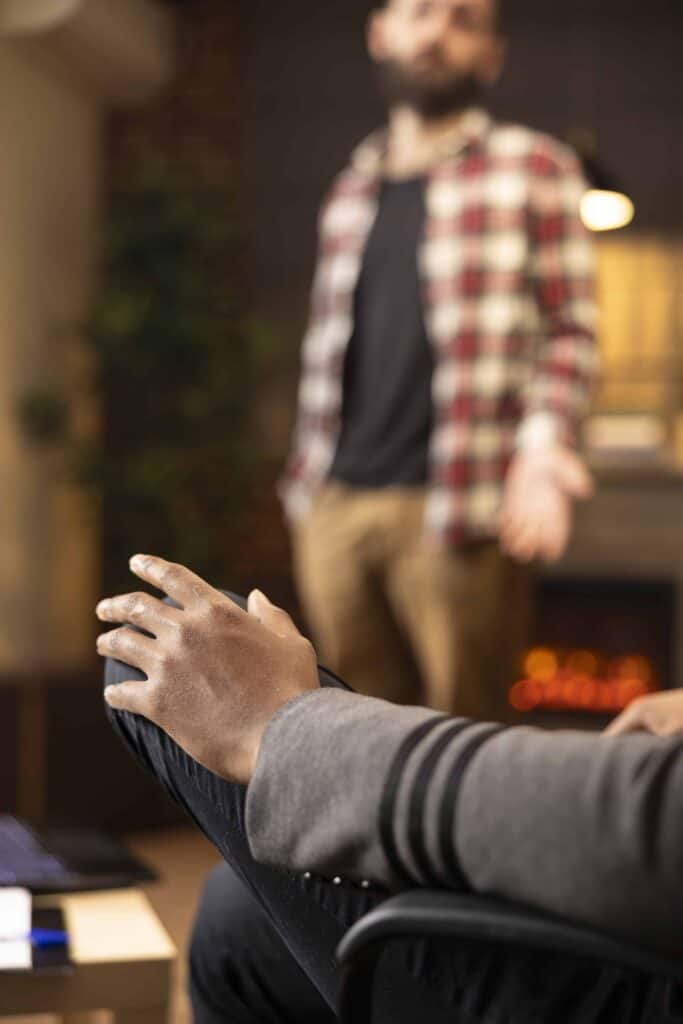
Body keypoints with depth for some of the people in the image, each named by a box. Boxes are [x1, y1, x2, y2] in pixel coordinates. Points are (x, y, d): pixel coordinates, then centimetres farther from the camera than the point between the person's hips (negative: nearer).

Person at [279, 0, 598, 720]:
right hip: (335, 507, 5)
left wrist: (543, 441, -17)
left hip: (454, 510, -4)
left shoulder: (532, 168, 5)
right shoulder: (350, 192, 20)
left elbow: (570, 328, -1)